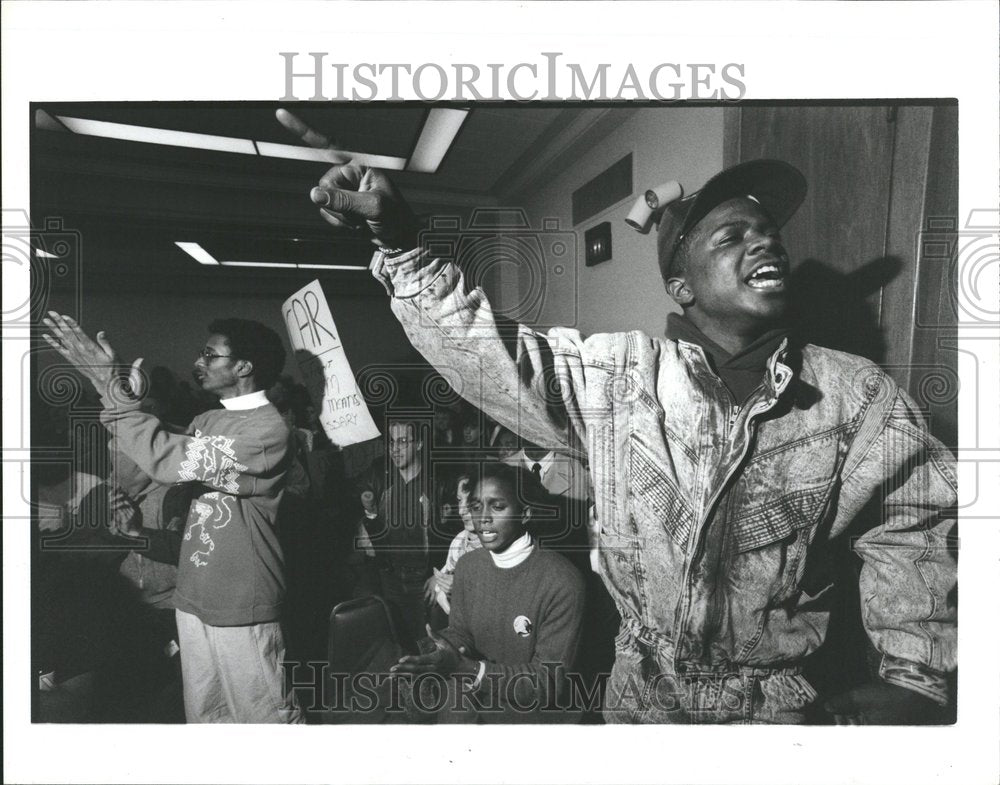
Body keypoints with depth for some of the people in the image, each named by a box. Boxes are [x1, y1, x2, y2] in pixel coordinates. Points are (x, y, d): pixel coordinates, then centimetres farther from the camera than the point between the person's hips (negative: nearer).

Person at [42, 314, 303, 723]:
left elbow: (170, 461, -25)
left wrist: (113, 388, -21)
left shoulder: (268, 427, -18)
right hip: (192, 597, 8)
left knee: (267, 716, 7)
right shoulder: (205, 421, 11)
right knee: (204, 716, 20)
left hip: (242, 607, -7)